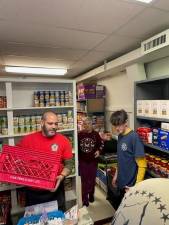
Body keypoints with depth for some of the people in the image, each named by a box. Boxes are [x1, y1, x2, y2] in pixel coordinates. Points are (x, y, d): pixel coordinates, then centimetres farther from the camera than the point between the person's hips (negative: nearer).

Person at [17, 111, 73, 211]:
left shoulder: (64, 141, -9)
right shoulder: (27, 139, -6)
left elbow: (69, 164, -5)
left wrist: (62, 176, -22)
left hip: (55, 190, -1)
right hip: (32, 191, 1)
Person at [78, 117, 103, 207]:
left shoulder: (96, 134, -8)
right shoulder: (79, 134, -7)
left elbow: (100, 145, 3)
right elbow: (77, 147, 1)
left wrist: (98, 151, -16)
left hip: (93, 160, 1)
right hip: (82, 161, 0)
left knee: (92, 179, 16)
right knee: (84, 180, 6)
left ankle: (91, 195, 40)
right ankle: (85, 199, 21)